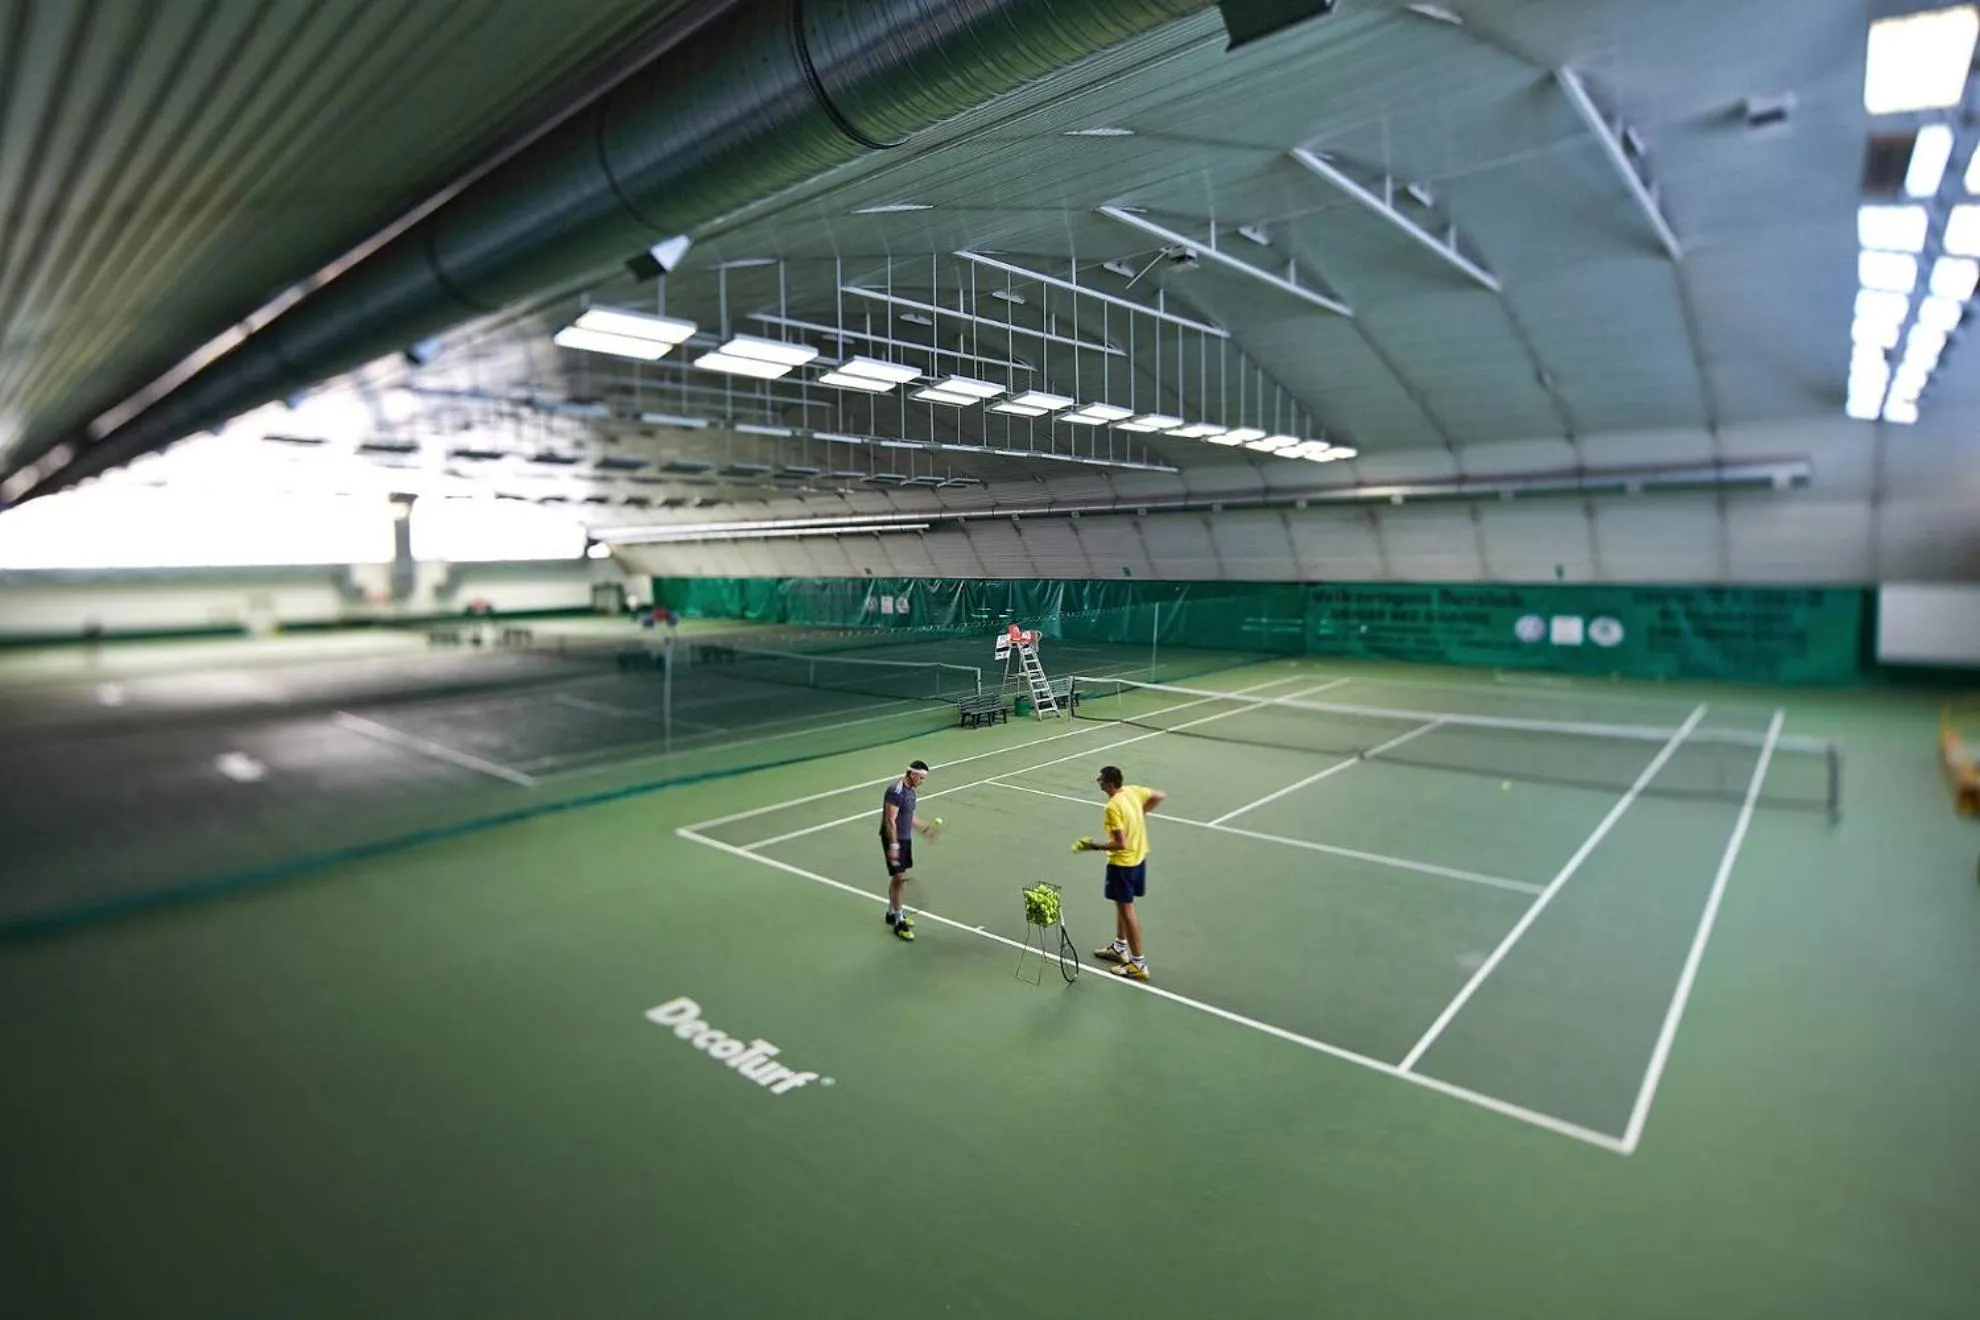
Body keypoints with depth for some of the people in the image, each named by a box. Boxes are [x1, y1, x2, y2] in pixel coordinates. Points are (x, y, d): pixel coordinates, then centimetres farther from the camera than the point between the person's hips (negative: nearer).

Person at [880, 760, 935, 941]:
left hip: (905, 839, 9)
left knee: (898, 877, 17)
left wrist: (924, 829, 18)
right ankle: (899, 922, -1)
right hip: (894, 839, -9)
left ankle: (892, 913, 30)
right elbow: (890, 821, -23)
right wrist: (893, 845, -26)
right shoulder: (896, 791, -21)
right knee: (899, 878, -8)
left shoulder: (910, 790, 9)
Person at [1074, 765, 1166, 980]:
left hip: (1122, 863, -9)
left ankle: (1138, 964, 11)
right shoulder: (1133, 790, -4)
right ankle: (1120, 948, 40)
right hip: (1139, 857, 9)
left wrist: (1096, 846, -17)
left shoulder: (1113, 808, -28)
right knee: (1122, 904, 24)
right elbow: (1161, 796, 11)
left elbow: (1121, 844, -29)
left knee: (1127, 910, 2)